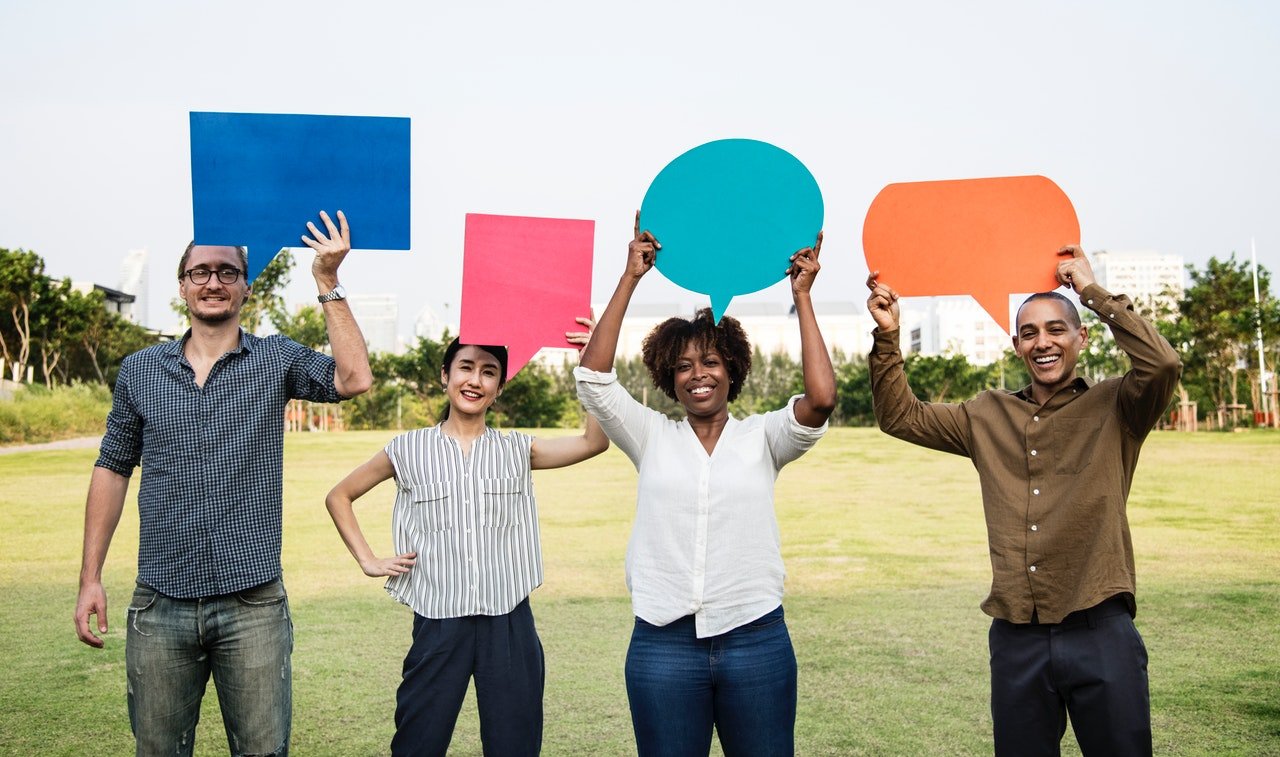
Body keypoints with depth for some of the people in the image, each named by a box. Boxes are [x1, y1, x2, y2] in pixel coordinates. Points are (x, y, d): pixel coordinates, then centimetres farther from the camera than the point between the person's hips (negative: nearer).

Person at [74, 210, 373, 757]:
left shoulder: (277, 360, 2)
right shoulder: (139, 371, 8)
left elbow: (353, 379, -15)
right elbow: (113, 469, 12)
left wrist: (327, 282, -16)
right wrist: (90, 578, 7)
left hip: (253, 606, -2)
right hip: (160, 606, 2)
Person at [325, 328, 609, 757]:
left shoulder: (517, 451, 6)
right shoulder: (409, 450, 4)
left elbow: (595, 441, -7)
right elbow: (339, 497, 13)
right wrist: (368, 561, 3)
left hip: (509, 623, 1)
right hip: (439, 624, -1)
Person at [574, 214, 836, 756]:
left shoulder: (762, 437, 3)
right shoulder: (652, 438, 5)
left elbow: (821, 399, -14)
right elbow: (592, 377, -6)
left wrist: (802, 296, -11)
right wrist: (630, 278, -9)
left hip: (756, 638, 0)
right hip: (663, 644, 1)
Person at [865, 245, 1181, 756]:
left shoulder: (1115, 408, 1)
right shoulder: (987, 417, 12)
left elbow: (1162, 364, -18)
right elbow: (900, 416, 13)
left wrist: (1091, 290, -12)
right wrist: (887, 335, 0)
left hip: (1100, 633, -3)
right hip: (1015, 638, 4)